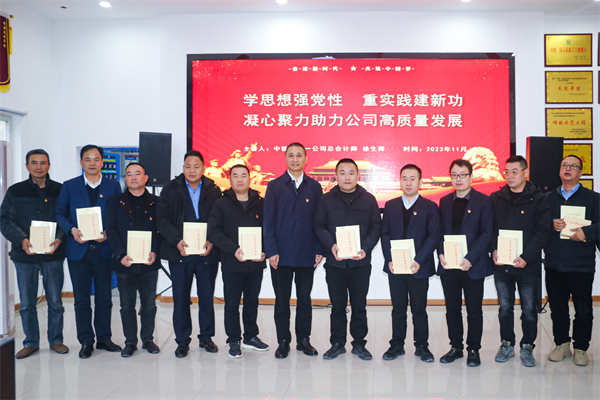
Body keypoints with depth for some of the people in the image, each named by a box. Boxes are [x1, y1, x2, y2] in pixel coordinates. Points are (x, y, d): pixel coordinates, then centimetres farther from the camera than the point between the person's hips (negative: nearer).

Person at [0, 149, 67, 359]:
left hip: (53, 255, -1)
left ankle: (56, 340, 23)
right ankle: (31, 342, 24)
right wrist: (21, 239, -15)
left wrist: (59, 239, -18)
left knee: (55, 302, 8)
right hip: (24, 255, 1)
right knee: (26, 303, 9)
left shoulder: (60, 190, 3)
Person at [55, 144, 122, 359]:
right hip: (79, 250, 0)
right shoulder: (69, 186, 7)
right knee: (82, 299, 5)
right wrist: (72, 230, -12)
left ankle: (104, 338, 20)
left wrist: (109, 233, -12)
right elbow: (60, 213, 6)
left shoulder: (113, 186, 6)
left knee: (104, 297, 8)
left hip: (104, 248, 0)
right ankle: (86, 341, 16)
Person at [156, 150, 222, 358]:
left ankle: (206, 337, 24)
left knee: (207, 297, 8)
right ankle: (182, 341, 19)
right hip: (179, 253, 0)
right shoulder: (170, 189, 5)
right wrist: (176, 240, -15)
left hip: (207, 253, 0)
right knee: (180, 298, 6)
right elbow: (162, 219, -1)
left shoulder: (213, 190, 5)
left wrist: (212, 241, -13)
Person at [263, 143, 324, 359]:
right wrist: (271, 251, -8)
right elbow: (269, 220, 0)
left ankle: (303, 339, 23)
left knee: (305, 298, 10)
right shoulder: (275, 186, 3)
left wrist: (320, 250, -2)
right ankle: (283, 341, 18)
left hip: (307, 254, 1)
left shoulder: (314, 187, 7)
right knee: (282, 299, 6)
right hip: (281, 253, -1)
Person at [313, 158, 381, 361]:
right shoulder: (326, 199, 5)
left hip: (361, 262, 0)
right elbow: (318, 225, 2)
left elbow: (376, 227, 4)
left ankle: (359, 343, 21)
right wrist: (331, 245, -14)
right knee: (337, 305, 9)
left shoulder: (369, 199, 5)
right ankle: (337, 343, 22)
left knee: (359, 305, 8)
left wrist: (365, 249, -11)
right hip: (334, 261, 0)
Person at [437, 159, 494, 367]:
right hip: (448, 265, 4)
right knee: (452, 309, 10)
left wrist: (470, 258, -15)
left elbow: (486, 232, -7)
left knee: (474, 311, 5)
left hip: (472, 265, -3)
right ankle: (456, 347, 23)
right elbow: (439, 231, 11)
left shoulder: (483, 201, 0)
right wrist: (441, 254, -5)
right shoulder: (444, 201, 12)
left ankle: (473, 350, 19)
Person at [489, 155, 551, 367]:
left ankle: (527, 346, 23)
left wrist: (526, 257, -17)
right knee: (505, 307, 12)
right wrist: (494, 250, -10)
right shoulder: (496, 198, 6)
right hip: (501, 264, 2)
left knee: (529, 309, 7)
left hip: (528, 264, -2)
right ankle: (507, 344, 26)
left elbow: (542, 231, -7)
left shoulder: (538, 199, -2)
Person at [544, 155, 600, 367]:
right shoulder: (548, 198, 12)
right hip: (554, 263, 2)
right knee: (557, 308, 9)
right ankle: (562, 344, 24)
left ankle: (580, 348, 18)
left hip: (582, 264, -2)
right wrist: (551, 225, -11)